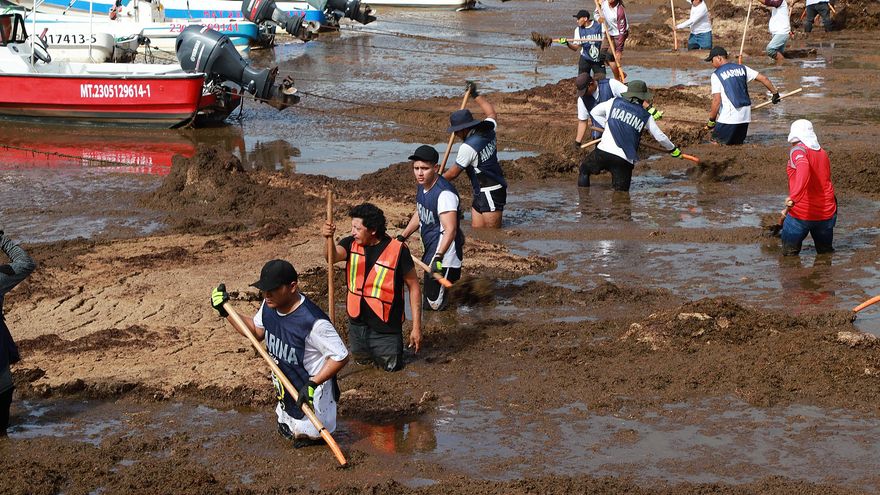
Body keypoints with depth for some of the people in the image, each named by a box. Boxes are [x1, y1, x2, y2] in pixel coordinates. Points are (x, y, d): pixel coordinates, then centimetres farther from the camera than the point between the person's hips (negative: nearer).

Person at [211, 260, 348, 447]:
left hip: (311, 393, -8)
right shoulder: (269, 306, -9)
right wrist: (226, 312, 2)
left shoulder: (313, 322, -34)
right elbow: (257, 331, 12)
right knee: (286, 432, 22)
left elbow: (341, 356, -28)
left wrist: (313, 383, -32)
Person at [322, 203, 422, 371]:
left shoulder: (397, 250, -17)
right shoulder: (351, 244, -6)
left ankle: (396, 344, 34)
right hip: (357, 324, 4)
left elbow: (414, 287, -11)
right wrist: (328, 238, -49)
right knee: (362, 361, 21)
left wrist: (416, 327, -12)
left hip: (385, 326, -4)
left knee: (391, 366, 6)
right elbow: (333, 256, -27)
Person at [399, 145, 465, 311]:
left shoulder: (444, 193, -27)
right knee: (428, 298, 21)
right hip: (430, 251, 10)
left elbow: (450, 229, -33)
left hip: (444, 255, -10)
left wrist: (439, 257, -42)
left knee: (435, 305, -7)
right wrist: (402, 238, 19)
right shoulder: (422, 186, 3)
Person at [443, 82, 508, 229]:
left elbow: (453, 173, -9)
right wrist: (475, 94, 35)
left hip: (491, 194, -10)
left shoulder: (468, 147, -20)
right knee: (476, 229, 6)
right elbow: (491, 112, 28)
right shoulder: (487, 131, 5)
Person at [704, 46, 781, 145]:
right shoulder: (741, 68, 11)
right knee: (737, 143, 20)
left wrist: (711, 120, -4)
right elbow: (763, 79, 9)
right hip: (745, 116, 6)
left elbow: (717, 100, -11)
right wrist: (775, 93, 22)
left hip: (729, 117, -6)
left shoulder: (716, 75, -5)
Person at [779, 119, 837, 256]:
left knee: (789, 254, 8)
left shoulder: (797, 150, -10)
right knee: (825, 252, 20)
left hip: (801, 214, -6)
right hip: (827, 213, 6)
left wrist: (794, 196, -41)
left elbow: (804, 167, -32)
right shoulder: (823, 153, 12)